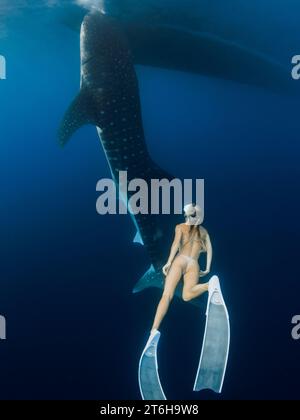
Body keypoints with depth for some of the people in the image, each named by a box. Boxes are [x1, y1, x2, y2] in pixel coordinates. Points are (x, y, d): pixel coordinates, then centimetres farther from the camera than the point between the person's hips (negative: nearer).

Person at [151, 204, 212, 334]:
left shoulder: (180, 227, 17)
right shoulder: (203, 231, 25)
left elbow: (176, 243, 0)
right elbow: (209, 249, 16)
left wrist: (168, 262, -7)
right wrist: (207, 269, 18)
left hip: (180, 260, -2)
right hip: (194, 264, 2)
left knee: (166, 295, -10)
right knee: (186, 295, -6)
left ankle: (154, 329, -23)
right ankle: (209, 285, -31)